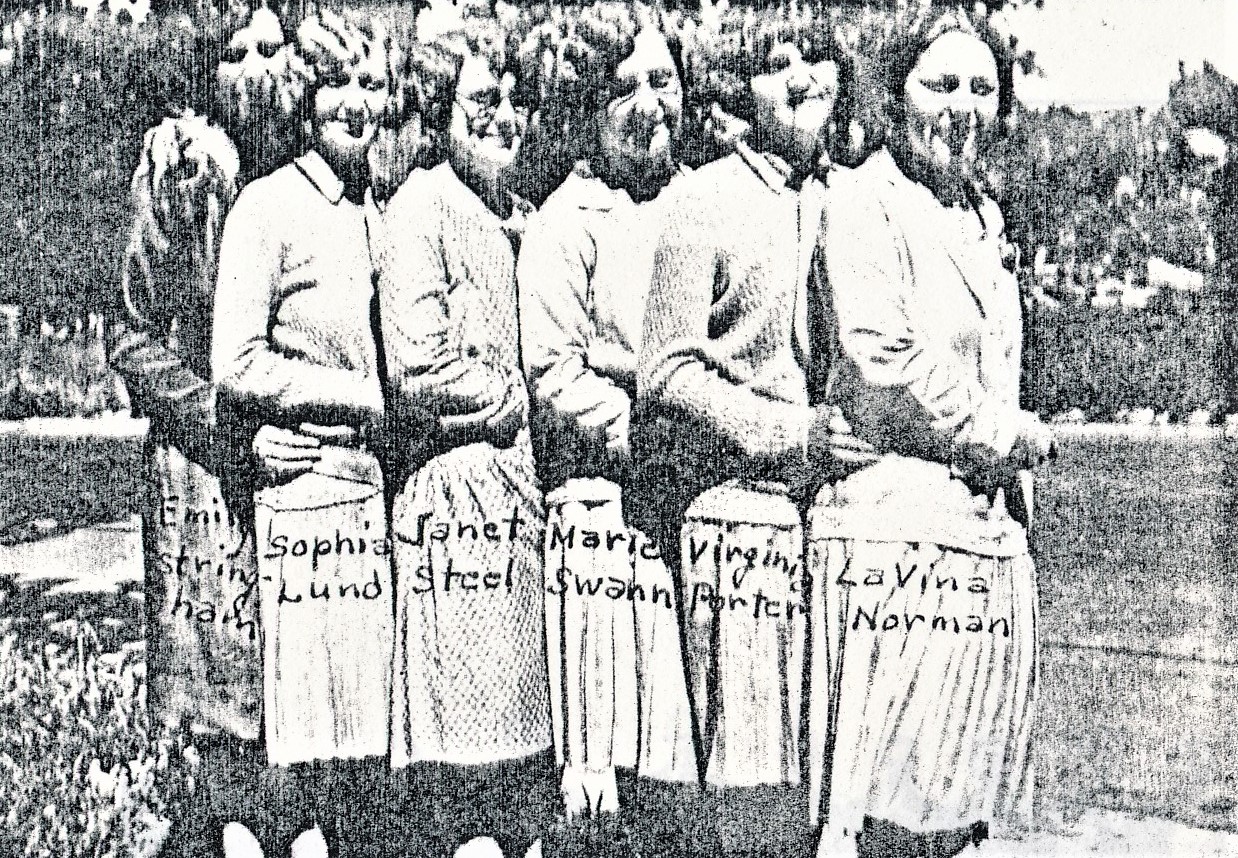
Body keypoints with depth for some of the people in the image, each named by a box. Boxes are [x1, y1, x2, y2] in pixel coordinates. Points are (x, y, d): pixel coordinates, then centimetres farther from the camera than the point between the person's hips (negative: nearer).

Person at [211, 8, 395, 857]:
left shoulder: (384, 211, 14)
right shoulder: (268, 206, -5)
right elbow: (236, 370, -11)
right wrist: (367, 400, -9)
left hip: (380, 487, 6)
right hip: (308, 484, -6)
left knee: (372, 743, 10)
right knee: (316, 749, -2)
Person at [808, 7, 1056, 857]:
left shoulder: (982, 213, 19)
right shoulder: (864, 200, -7)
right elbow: (882, 362, -17)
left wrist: (1016, 440, 11)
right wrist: (1008, 437, -8)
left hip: (991, 518, 9)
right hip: (901, 517, -8)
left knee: (966, 785, 12)